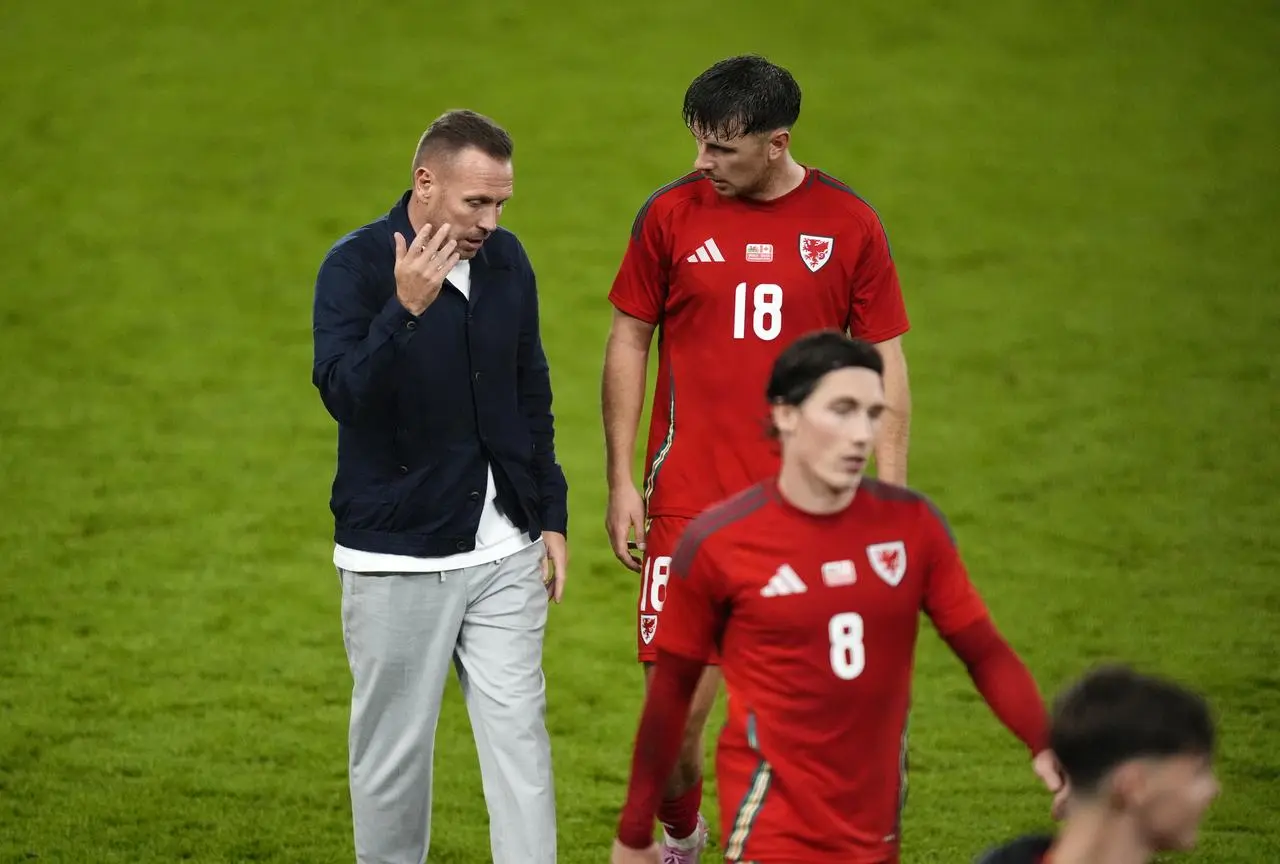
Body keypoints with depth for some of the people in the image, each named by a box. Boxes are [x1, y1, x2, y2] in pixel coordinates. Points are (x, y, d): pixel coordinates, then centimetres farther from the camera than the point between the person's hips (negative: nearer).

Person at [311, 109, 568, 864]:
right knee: (395, 745, 7)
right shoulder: (357, 264, -11)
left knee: (519, 732, 1)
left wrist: (552, 516, 13)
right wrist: (405, 309, -37)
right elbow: (342, 393, -23)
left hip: (505, 549, 4)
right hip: (398, 555, -4)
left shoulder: (507, 259, 4)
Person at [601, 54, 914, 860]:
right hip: (689, 499, 0)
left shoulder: (849, 224, 0)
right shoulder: (672, 213, 0)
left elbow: (886, 365, 6)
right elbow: (629, 342, 8)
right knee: (677, 699, -3)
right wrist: (621, 481, 3)